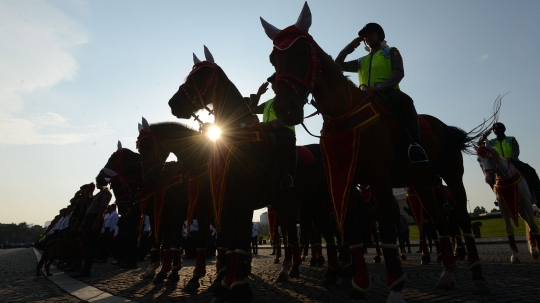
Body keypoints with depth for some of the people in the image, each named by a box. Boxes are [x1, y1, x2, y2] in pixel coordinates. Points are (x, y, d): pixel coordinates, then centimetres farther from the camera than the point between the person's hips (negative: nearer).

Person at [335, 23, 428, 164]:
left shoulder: (391, 52, 20)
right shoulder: (362, 61, 32)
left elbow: (399, 72, 1)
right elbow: (339, 64, 30)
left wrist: (380, 87, -18)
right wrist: (351, 46, 23)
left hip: (388, 93, -5)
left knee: (405, 100, -37)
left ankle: (415, 144, -48)